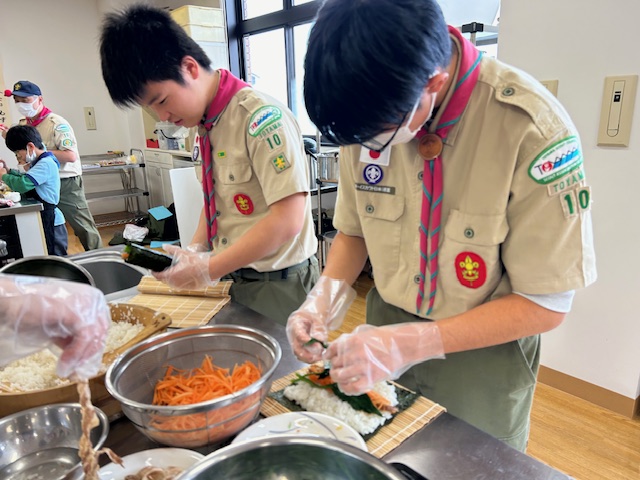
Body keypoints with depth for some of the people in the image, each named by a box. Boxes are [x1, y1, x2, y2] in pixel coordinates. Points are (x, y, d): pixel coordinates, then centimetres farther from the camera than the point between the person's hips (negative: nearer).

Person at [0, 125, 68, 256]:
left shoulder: (46, 164, -18)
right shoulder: (40, 162, 14)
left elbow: (23, 185, -27)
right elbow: (27, 178, 25)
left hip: (50, 221, -10)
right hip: (43, 220, 10)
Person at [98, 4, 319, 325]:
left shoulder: (262, 118, -20)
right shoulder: (206, 124, 4)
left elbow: (288, 219, -25)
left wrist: (209, 269, -20)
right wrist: (195, 250, 0)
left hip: (279, 284, -7)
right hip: (235, 278, 7)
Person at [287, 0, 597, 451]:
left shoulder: (533, 128, -27)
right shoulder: (368, 112, -12)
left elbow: (546, 305, -20)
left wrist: (409, 344, -28)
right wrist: (327, 296, -16)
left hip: (484, 348, -3)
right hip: (387, 328, 4)